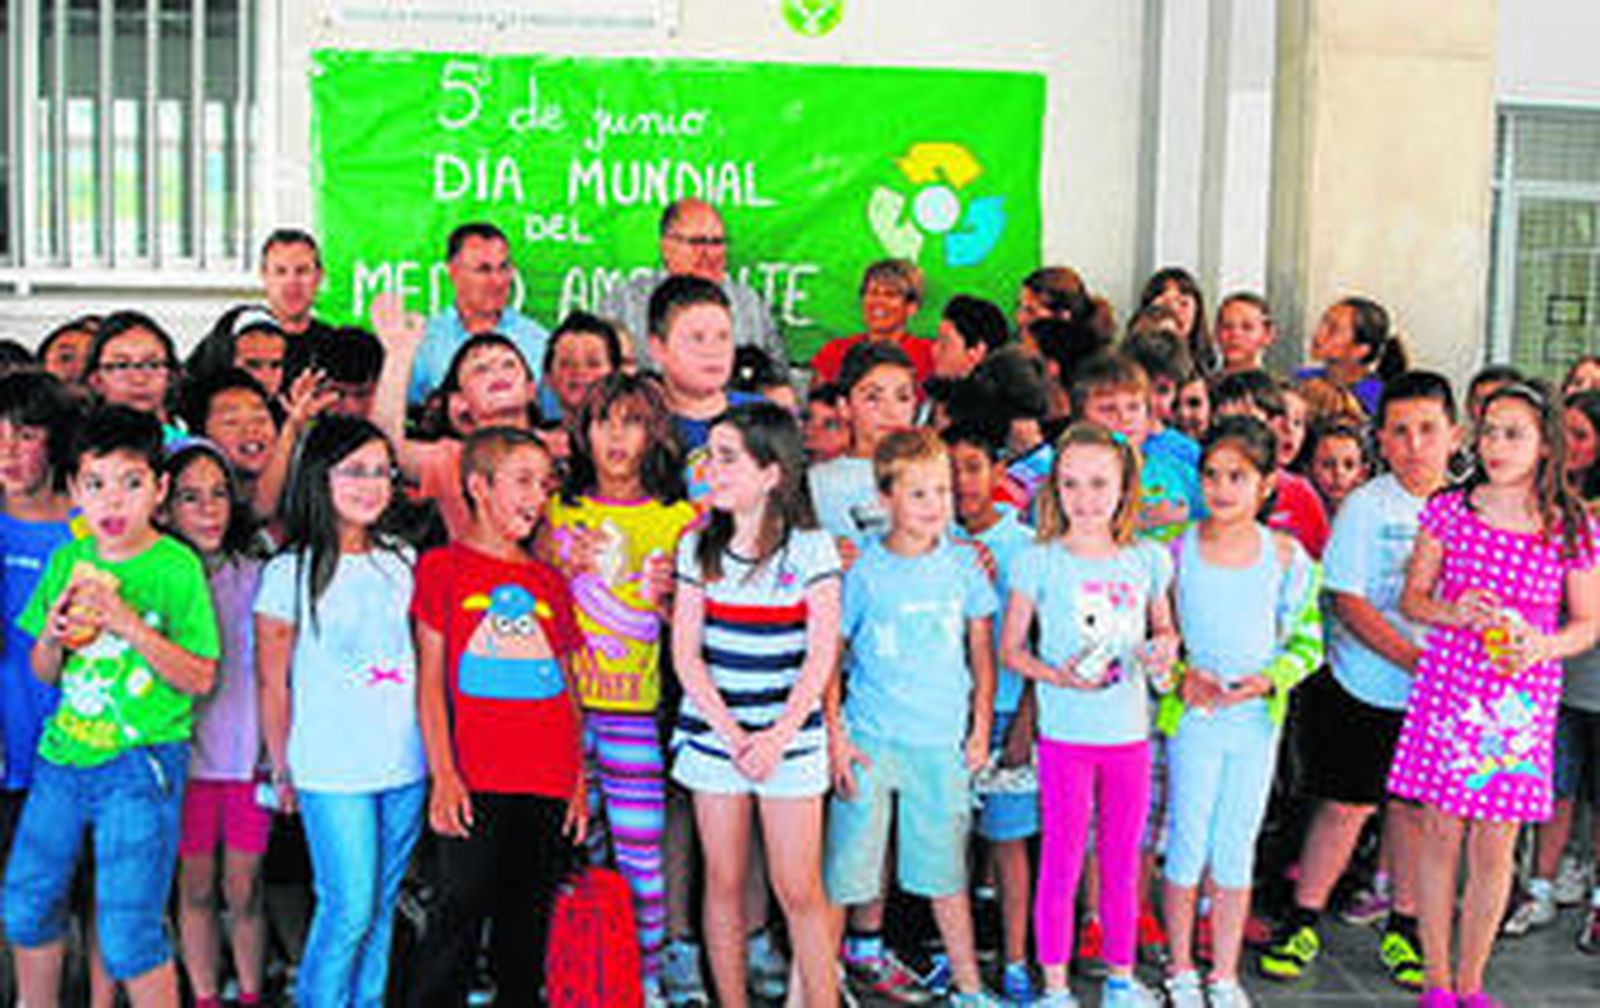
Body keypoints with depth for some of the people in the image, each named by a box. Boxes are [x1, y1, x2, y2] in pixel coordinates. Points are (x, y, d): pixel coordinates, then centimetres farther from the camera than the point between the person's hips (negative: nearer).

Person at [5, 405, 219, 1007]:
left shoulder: (176, 567, -9)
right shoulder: (67, 560, 6)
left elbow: (200, 678, -11)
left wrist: (130, 626, -22)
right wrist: (52, 637, -9)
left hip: (141, 760, -6)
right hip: (65, 752, 6)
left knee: (127, 932, -7)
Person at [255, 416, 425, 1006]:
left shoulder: (403, 562, 8)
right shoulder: (289, 573, -5)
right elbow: (273, 683, 0)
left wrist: (435, 749, 12)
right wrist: (282, 769, 2)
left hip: (406, 767, 4)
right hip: (331, 771, -4)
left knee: (382, 907, 11)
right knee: (349, 909, -5)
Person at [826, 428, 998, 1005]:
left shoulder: (963, 563, 2)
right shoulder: (862, 571, -5)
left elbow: (982, 654, 9)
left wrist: (980, 730, 6)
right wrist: (834, 736, -5)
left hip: (942, 742, 1)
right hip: (870, 738, -1)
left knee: (946, 871, 7)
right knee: (860, 859, 5)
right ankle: (865, 947, 29)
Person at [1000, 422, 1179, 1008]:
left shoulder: (1148, 560, 3)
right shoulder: (1039, 563, -5)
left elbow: (1163, 630, 17)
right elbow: (1010, 649, -1)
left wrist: (1165, 650, -6)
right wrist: (1057, 676, -17)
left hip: (1130, 734, 3)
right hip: (1065, 735, -3)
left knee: (1122, 864, 13)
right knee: (1061, 864, 3)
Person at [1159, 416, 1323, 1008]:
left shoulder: (1287, 557, -3)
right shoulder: (1176, 549, -5)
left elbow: (1307, 642, 3)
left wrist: (1269, 679, -14)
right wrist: (1180, 676, -14)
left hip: (1258, 718, 1)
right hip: (1191, 716, -1)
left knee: (1236, 851, 9)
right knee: (1188, 845, 5)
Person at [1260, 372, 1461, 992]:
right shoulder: (1365, 508, -8)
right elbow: (1349, 602, -12)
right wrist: (1416, 658, -20)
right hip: (1363, 686, -3)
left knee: (1415, 806, 11)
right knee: (1348, 804, 2)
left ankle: (1403, 927, 26)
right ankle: (1303, 922, 17)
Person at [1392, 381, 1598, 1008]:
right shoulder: (1448, 512, 0)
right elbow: (1411, 598, 6)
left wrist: (1544, 646, -14)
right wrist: (1452, 612, -15)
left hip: (1522, 702, 0)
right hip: (1448, 689, 0)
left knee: (1495, 848, 6)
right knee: (1441, 835, 5)